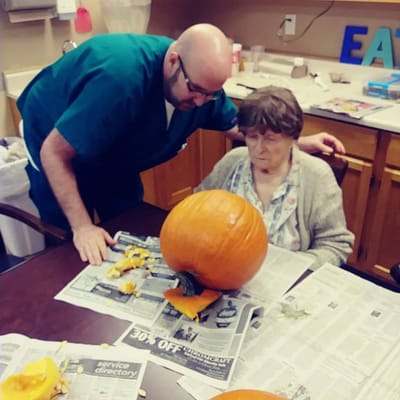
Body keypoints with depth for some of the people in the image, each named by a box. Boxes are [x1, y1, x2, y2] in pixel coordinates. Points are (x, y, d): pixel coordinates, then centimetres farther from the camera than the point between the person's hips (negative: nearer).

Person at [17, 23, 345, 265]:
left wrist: (300, 143, -13)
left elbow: (235, 125, -3)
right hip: (57, 143, -5)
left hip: (110, 155, 6)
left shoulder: (201, 79, -20)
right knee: (73, 251, 0)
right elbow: (54, 153, -34)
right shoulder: (121, 77, -42)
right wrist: (82, 227, -34)